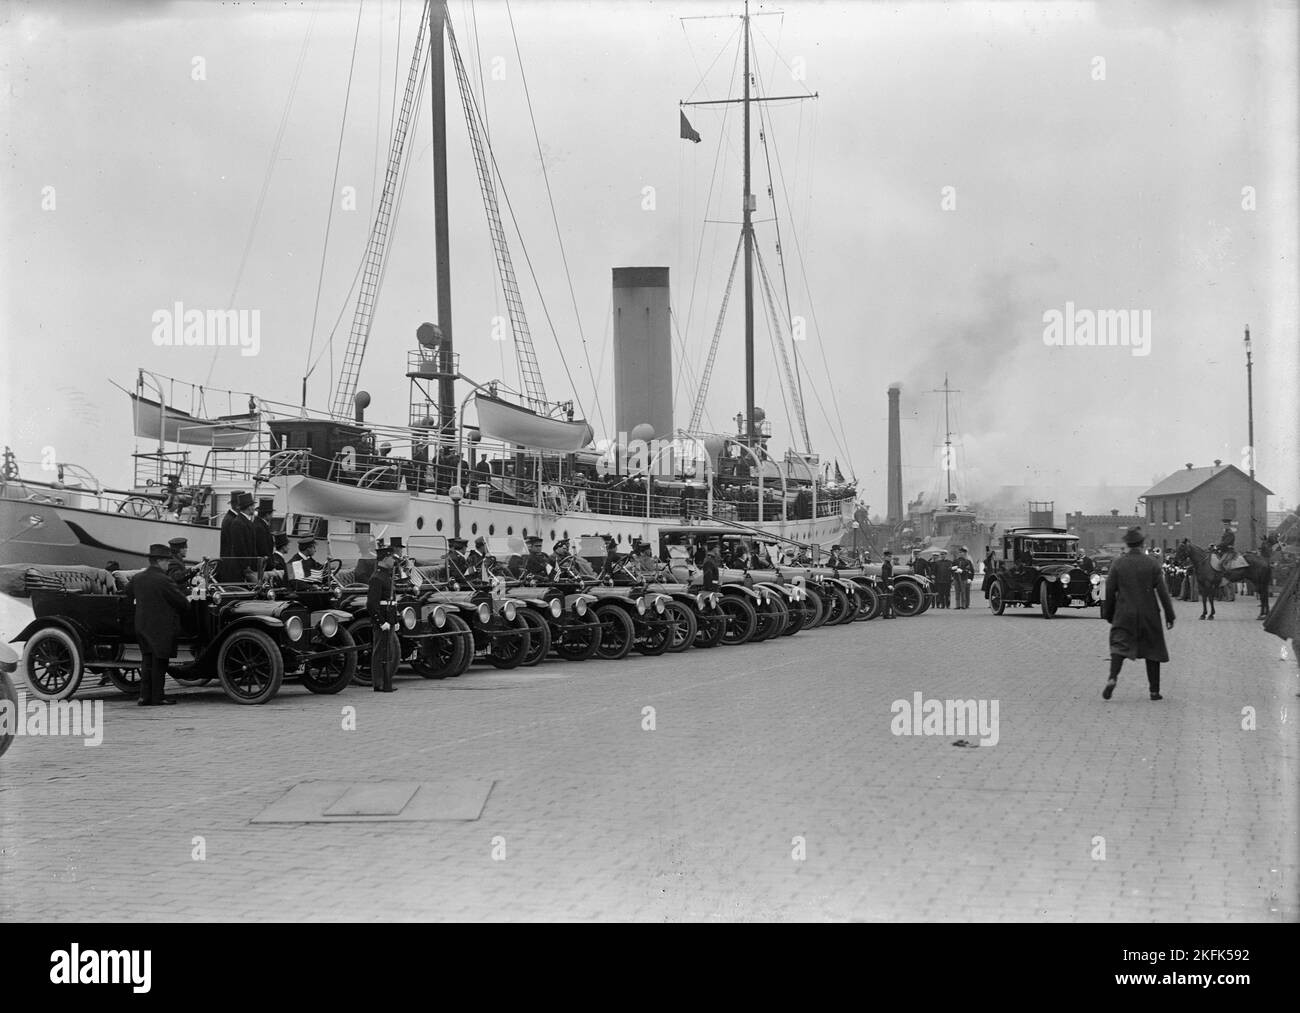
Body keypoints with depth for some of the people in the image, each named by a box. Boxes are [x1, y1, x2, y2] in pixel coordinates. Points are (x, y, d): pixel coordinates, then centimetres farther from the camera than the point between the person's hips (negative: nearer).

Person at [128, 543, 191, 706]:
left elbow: (128, 592, 25)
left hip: (141, 625, 7)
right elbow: (181, 601, -13)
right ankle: (157, 698, 5)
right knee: (159, 662, 1)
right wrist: (185, 613, 8)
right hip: (161, 626, -7)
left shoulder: (137, 578, 5)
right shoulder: (164, 580, -18)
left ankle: (145, 696, 11)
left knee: (147, 660, 13)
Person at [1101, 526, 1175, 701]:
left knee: (1119, 645, 0)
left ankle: (1112, 677, -27)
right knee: (1152, 650, 10)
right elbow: (1162, 592, -4)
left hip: (1124, 615, 0)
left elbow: (1109, 592, 0)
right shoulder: (1152, 564, -4)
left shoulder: (1118, 564, -2)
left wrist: (1108, 614, 12)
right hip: (1149, 615, 0)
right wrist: (1170, 616, 2)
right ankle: (1154, 690, 11)